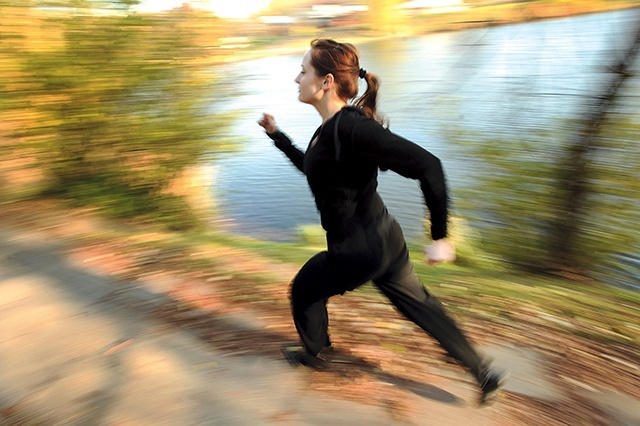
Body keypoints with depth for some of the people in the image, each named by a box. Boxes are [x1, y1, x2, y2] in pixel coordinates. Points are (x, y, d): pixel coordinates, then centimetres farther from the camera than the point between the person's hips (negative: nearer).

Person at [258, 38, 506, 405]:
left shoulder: (350, 127, -27)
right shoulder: (332, 126, 3)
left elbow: (427, 166, -29)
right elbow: (311, 167, 23)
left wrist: (440, 236, -25)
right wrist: (276, 135, 21)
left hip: (358, 251, -8)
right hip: (382, 238, 9)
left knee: (304, 290, 18)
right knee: (418, 304, 21)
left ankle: (315, 355, 45)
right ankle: (483, 372, 35)